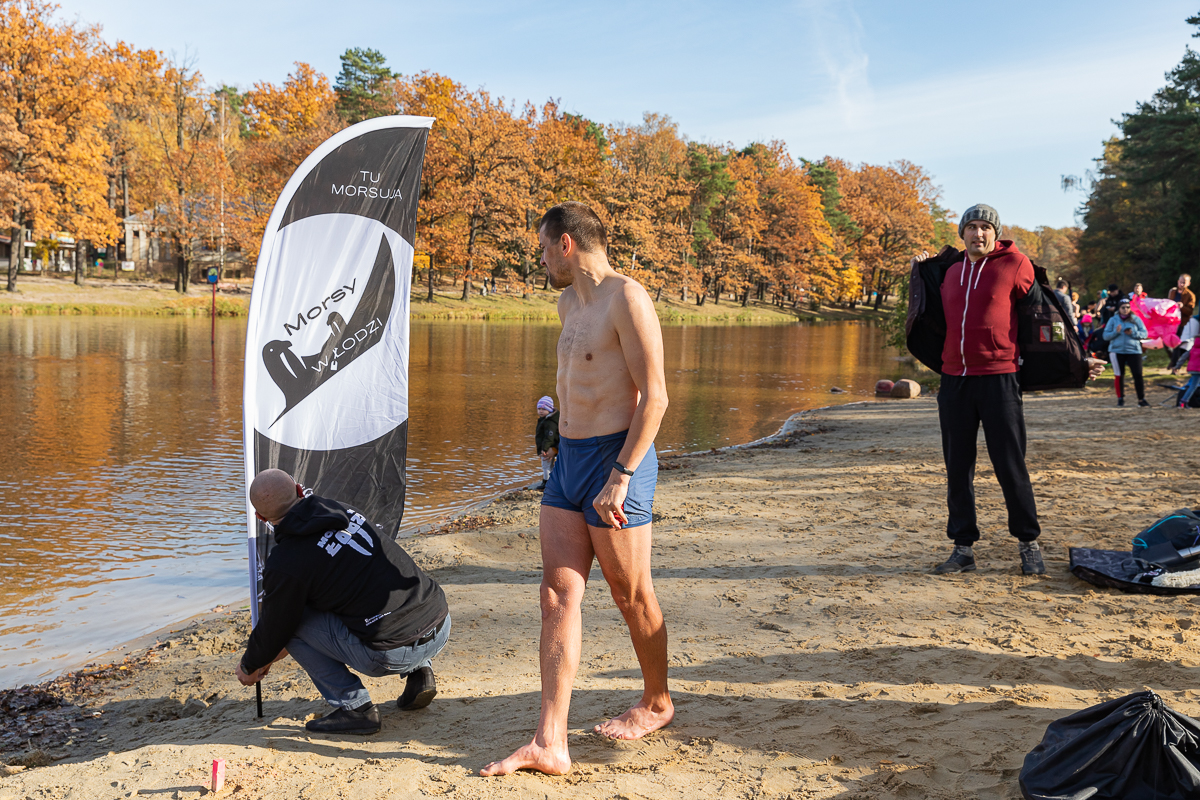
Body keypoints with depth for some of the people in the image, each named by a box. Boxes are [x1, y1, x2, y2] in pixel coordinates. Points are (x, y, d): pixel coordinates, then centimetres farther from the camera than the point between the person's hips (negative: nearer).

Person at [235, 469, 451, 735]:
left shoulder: (285, 563, -8)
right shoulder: (342, 511, 14)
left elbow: (275, 628, 7)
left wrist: (248, 667, 32)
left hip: (393, 655, -7)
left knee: (294, 618, 7)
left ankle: (354, 708, 6)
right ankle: (419, 671, 20)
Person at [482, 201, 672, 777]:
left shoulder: (626, 298, -13)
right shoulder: (569, 302, 16)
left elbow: (654, 396, -18)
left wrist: (619, 477, -21)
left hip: (615, 460, -8)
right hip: (568, 460, 8)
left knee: (631, 595, 7)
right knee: (558, 593, -1)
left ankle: (657, 703, 30)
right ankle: (550, 744, -3)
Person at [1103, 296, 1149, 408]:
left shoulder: (1136, 319, 6)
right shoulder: (1113, 320, 7)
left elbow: (1144, 334, 2)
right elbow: (1106, 336, 3)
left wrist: (1133, 333, -14)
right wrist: (1116, 332, -15)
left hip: (1134, 351, -1)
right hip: (1117, 351, 1)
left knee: (1138, 375, -8)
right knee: (1119, 375, 4)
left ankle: (1141, 399, -3)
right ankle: (1120, 398, 17)